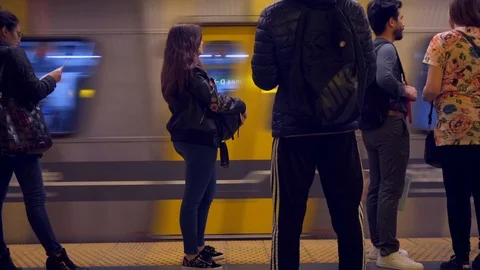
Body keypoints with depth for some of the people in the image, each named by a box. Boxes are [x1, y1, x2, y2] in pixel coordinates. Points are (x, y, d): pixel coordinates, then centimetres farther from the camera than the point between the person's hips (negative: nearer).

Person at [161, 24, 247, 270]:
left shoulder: (176, 72, 12)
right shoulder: (191, 73, -18)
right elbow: (214, 101, -17)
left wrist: (231, 108, 3)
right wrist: (240, 106, 1)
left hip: (190, 137, 10)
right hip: (198, 139, -10)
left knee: (207, 193, 19)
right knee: (194, 197, -4)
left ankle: (198, 246, 27)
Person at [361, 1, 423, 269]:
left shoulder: (372, 49, 15)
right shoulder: (387, 48, -13)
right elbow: (384, 78, -33)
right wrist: (405, 91, -16)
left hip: (373, 123, 10)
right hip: (389, 124, -10)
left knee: (376, 187, 12)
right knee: (391, 189, -7)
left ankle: (378, 245, 20)